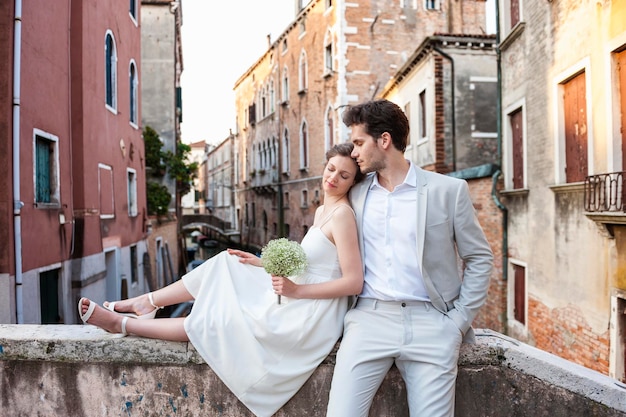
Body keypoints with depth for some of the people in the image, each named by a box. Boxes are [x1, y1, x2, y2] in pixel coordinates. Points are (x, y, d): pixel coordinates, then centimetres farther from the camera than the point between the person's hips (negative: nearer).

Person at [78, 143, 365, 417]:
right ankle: (147, 302, 15)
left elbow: (354, 283, -22)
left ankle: (122, 324, 9)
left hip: (313, 315, -9)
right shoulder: (321, 211, 10)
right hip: (298, 302, 9)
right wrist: (262, 263, 8)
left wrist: (296, 290, -22)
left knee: (215, 322, -3)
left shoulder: (342, 215, -18)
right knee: (226, 263, 9)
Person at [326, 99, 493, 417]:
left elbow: (479, 258, 5)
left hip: (431, 323, -1)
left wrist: (459, 320, -1)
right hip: (370, 319, 2)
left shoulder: (449, 190, 1)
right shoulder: (355, 195, 10)